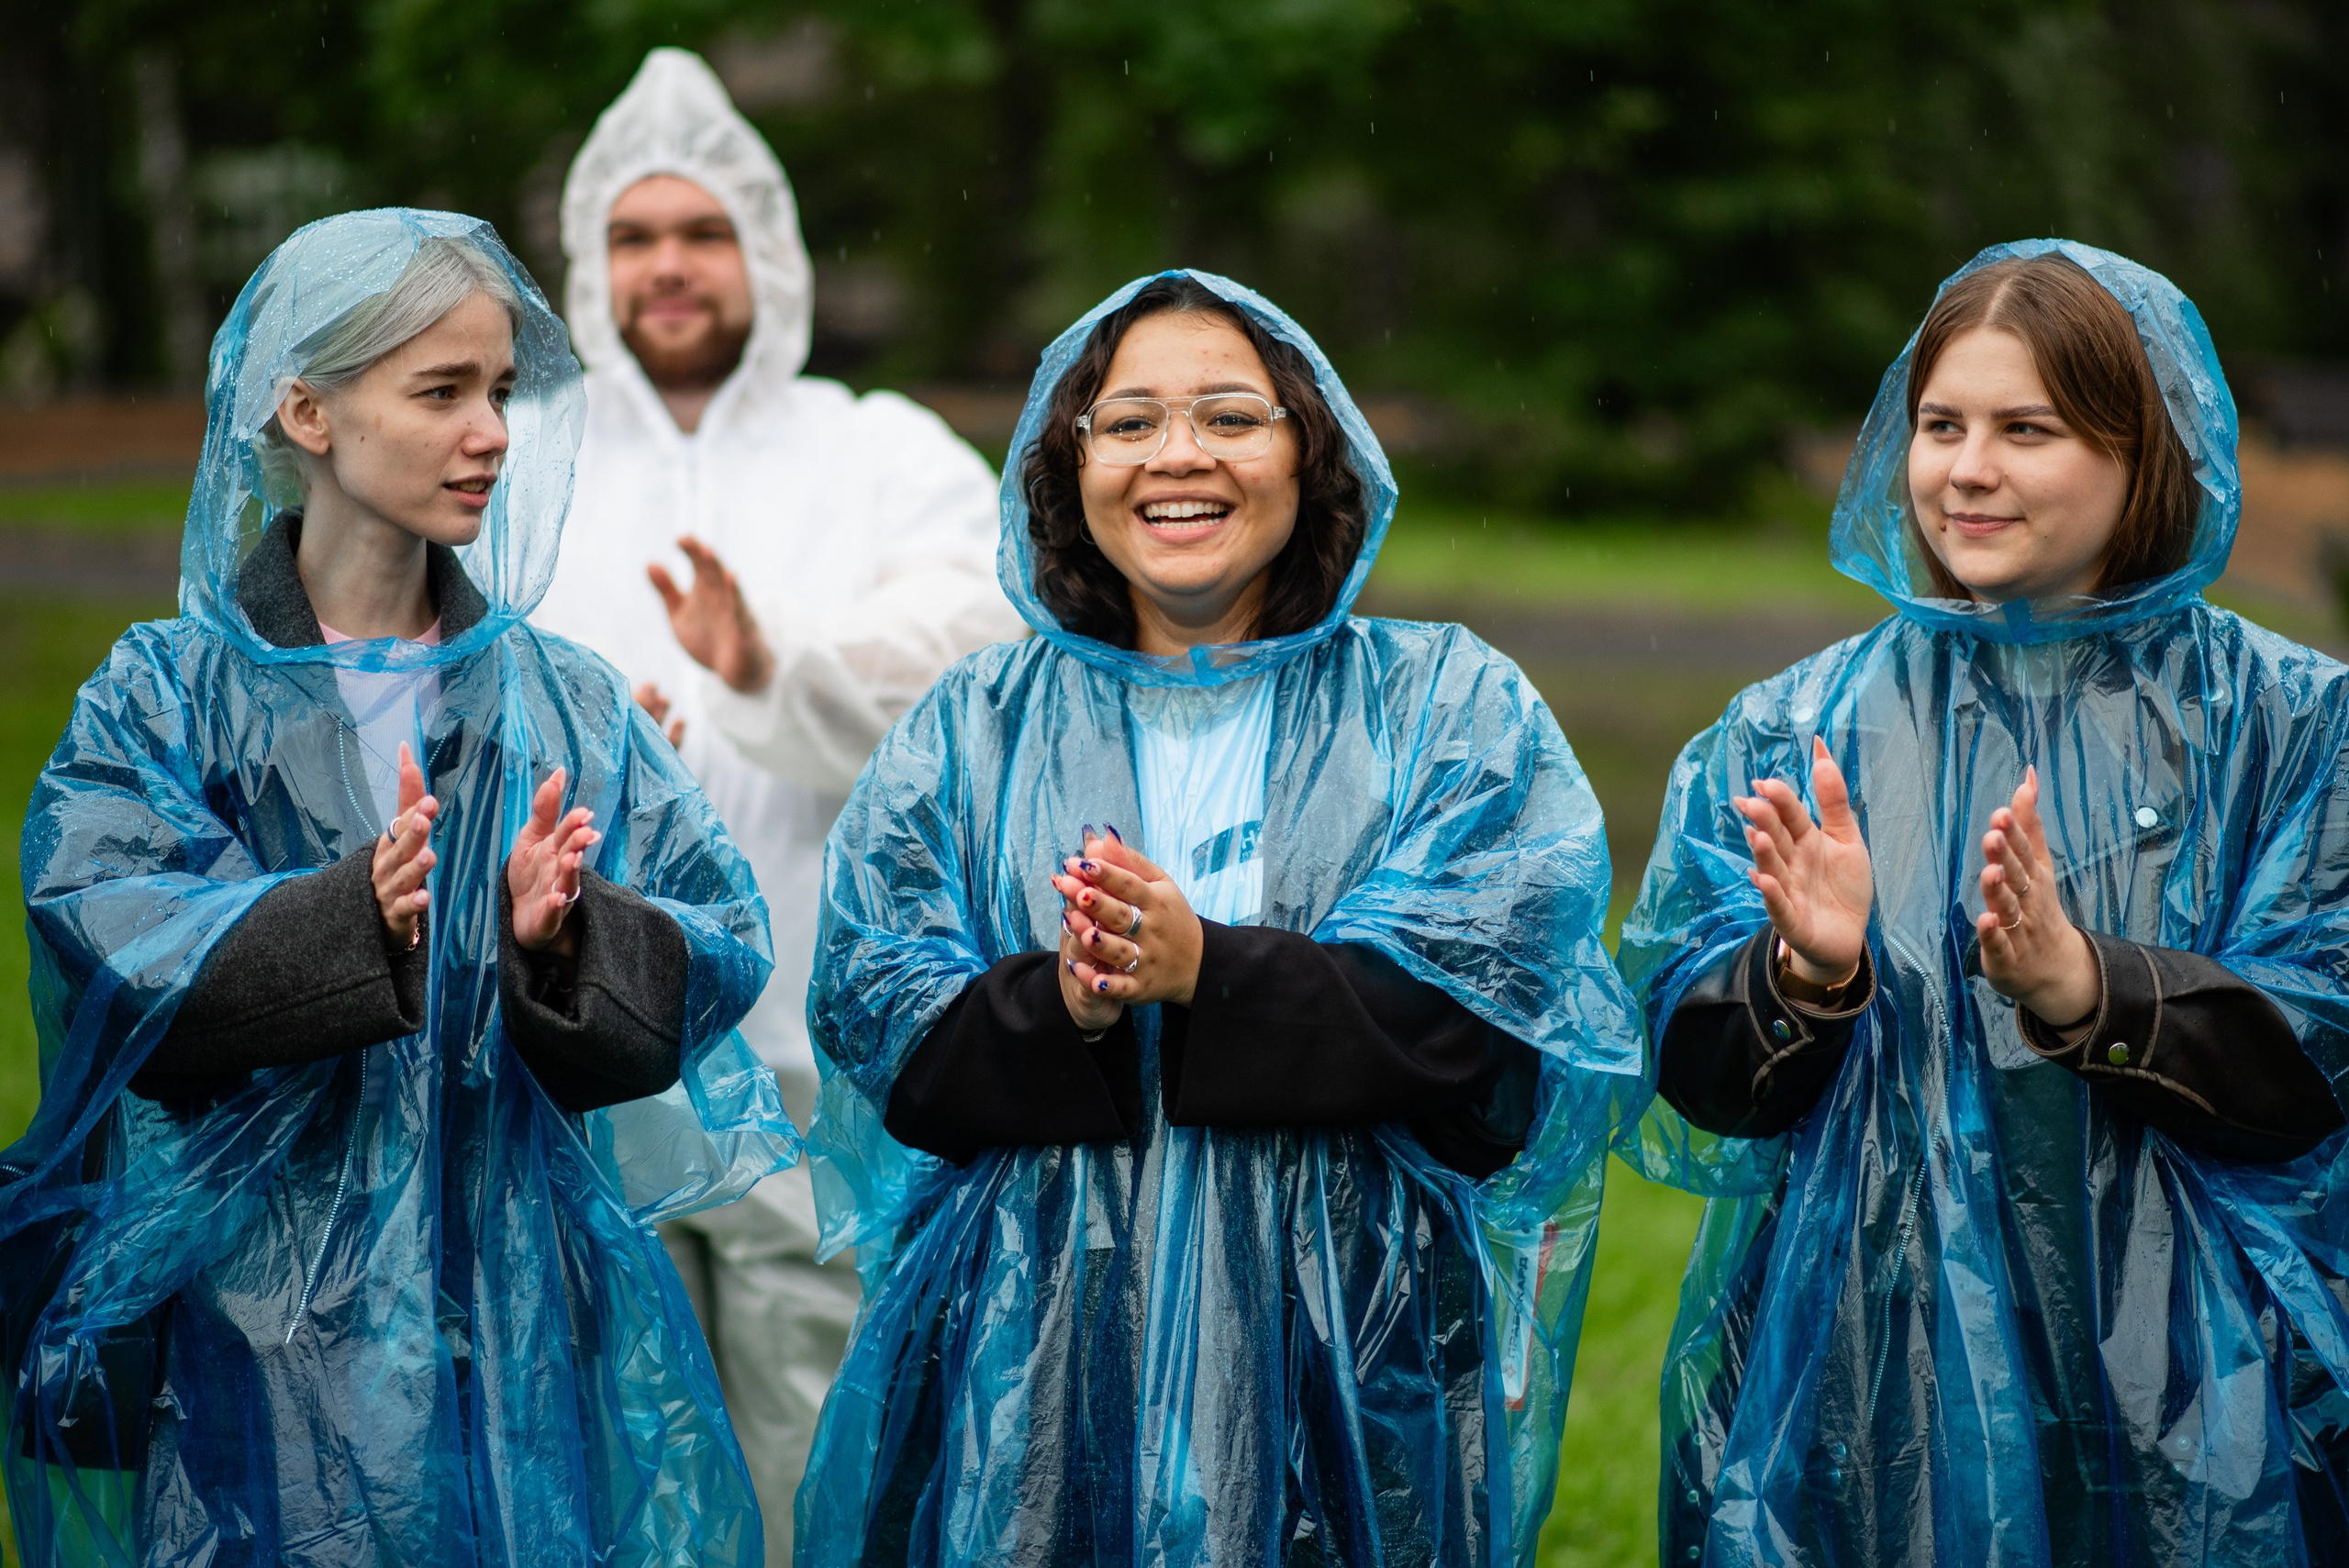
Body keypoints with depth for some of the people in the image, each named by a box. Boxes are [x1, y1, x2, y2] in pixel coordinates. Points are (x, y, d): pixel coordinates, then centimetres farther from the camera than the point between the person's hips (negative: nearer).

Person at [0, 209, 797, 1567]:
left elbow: (725, 936, -2)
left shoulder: (568, 707, 7)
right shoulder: (166, 698, 0)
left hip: (521, 1297, 2)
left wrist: (571, 936, -22)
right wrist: (341, 919, -31)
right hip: (263, 1305, -2)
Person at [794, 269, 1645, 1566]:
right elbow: (883, 1033, 0)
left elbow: (1479, 1012, -8)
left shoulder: (1451, 711, 6)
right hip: (1035, 1352, 1)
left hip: (1347, 1352, -1)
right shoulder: (970, 732, 10)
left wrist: (1203, 973, -20)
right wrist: (1059, 1004, -20)